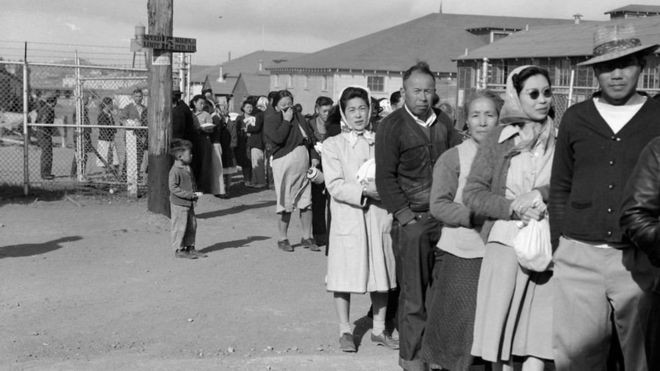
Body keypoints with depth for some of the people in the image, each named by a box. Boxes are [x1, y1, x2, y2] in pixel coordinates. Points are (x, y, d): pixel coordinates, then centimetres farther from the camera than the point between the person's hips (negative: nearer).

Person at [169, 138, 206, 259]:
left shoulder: (187, 168, 11)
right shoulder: (175, 170, -17)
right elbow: (173, 188, -21)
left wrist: (195, 194, 4)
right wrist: (190, 195, -22)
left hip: (189, 203, 9)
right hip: (179, 204, -9)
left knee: (192, 225, 12)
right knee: (180, 226, 0)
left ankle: (190, 247, 23)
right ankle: (179, 249, 10)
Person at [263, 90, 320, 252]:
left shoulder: (298, 117, 15)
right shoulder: (271, 119, -3)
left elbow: (311, 137, 16)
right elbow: (278, 138, -20)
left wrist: (314, 156, 3)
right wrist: (286, 120, -10)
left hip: (304, 163, 6)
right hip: (284, 163, -5)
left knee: (306, 202, 8)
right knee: (286, 204, 0)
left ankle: (307, 237, 19)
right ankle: (283, 238, 14)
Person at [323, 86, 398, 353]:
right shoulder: (333, 145, 0)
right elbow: (334, 186, -9)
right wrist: (364, 191, -20)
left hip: (379, 218, 3)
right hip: (348, 219, -2)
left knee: (381, 276, 10)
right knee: (344, 277, 3)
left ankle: (379, 329, 24)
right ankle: (345, 330, 19)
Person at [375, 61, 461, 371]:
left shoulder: (443, 122, 11)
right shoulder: (391, 126, -4)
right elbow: (385, 177, -8)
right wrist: (405, 216, -12)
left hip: (444, 217, 5)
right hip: (412, 220, -4)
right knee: (413, 291, 1)